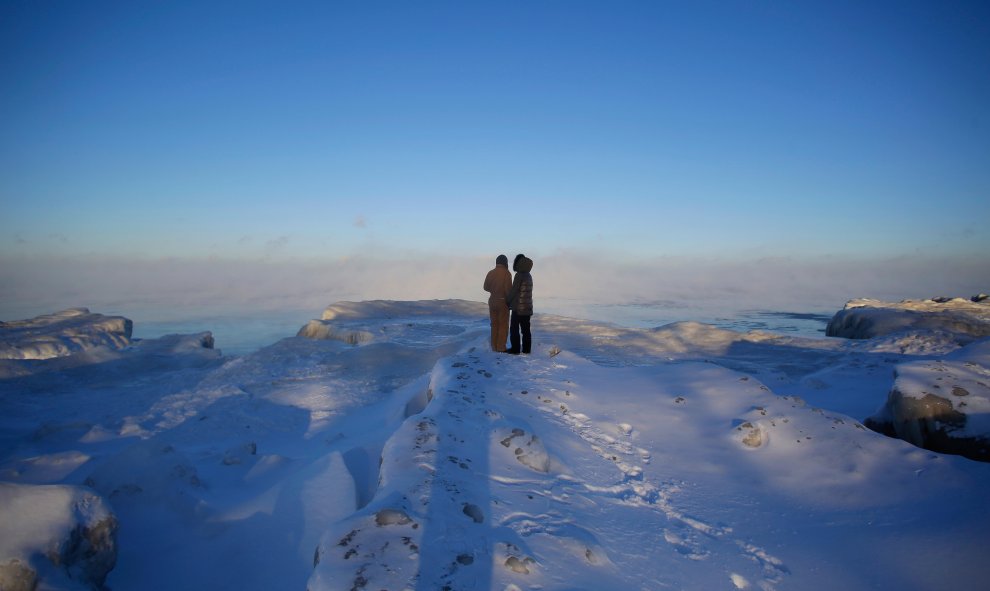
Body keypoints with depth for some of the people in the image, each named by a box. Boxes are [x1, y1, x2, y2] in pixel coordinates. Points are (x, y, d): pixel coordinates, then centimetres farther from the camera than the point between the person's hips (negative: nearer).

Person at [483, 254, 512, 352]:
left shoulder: (490, 273, 0)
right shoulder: (506, 273, -14)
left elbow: (486, 287, 5)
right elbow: (508, 289, -19)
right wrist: (510, 301, -5)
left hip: (492, 301, 5)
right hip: (503, 302, -5)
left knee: (494, 324, 13)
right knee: (503, 325, 4)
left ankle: (494, 346, 16)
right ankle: (501, 347, 3)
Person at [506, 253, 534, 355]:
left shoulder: (519, 275, -15)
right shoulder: (529, 276, 10)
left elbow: (514, 290, -14)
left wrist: (508, 302, 1)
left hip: (518, 307, -8)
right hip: (527, 307, 8)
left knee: (514, 328, 0)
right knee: (526, 329, 10)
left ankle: (515, 348, 1)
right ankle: (526, 349, 12)